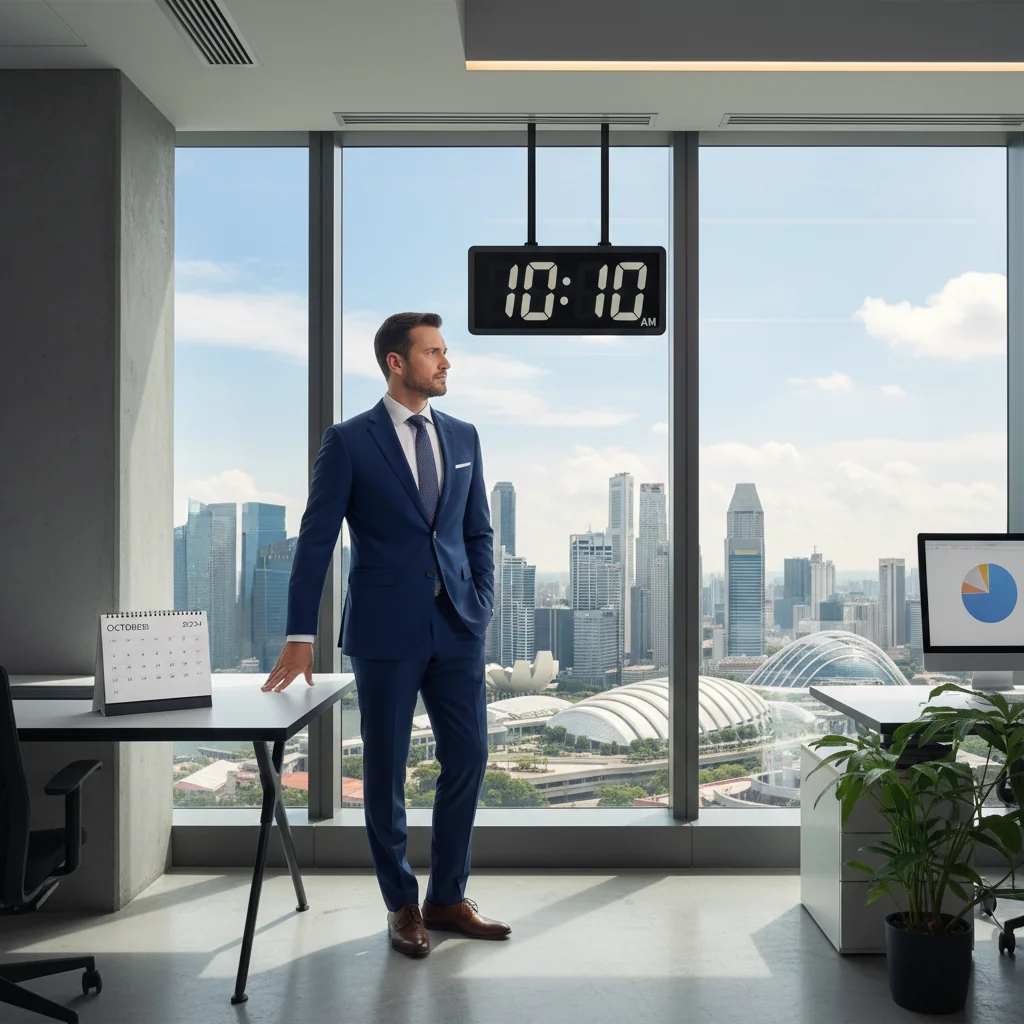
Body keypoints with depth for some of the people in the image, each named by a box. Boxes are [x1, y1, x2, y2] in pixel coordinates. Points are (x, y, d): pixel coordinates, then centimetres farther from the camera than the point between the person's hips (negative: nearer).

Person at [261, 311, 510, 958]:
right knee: (386, 770, 6)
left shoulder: (463, 437, 10)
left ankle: (447, 898, 24)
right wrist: (300, 637, -7)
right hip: (386, 631, -4)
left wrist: (482, 606, 3)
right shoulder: (350, 442, -4)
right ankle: (403, 905, 23)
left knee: (468, 759, 7)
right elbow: (316, 540, -4)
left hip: (457, 629, 4)